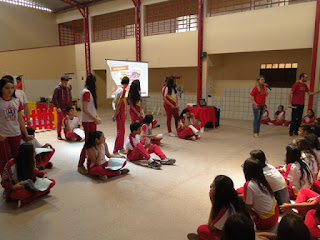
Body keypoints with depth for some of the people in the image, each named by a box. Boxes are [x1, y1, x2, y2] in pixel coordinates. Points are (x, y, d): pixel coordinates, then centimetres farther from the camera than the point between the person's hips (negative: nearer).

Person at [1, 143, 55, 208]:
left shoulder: (31, 161, -5)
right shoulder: (11, 164, -21)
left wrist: (43, 174, -5)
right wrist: (13, 187, -32)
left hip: (30, 186, 6)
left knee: (52, 182, -15)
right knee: (19, 193, -44)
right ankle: (42, 191, -20)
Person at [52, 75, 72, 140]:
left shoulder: (68, 88, 11)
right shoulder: (57, 88, -5)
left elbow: (70, 98, 18)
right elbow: (54, 99, -9)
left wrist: (70, 106, 10)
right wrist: (57, 107, -14)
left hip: (67, 108, 4)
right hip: (60, 109, -4)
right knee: (60, 122, 2)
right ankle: (59, 135, 11)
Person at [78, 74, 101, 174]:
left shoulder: (88, 92, 14)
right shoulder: (86, 92, -15)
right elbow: (85, 109, -20)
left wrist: (97, 117, 8)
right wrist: (95, 119, -16)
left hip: (91, 121, 9)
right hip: (88, 122, -9)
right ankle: (80, 165, 6)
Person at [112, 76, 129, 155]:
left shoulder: (119, 89, 11)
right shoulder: (123, 90, -16)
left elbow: (113, 102, 15)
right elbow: (119, 103, -20)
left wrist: (115, 113, 16)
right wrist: (115, 115, -19)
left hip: (117, 112, 9)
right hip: (120, 113, -9)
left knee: (122, 131, 17)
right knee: (120, 132, -3)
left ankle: (121, 148, 28)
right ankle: (115, 151, 2)